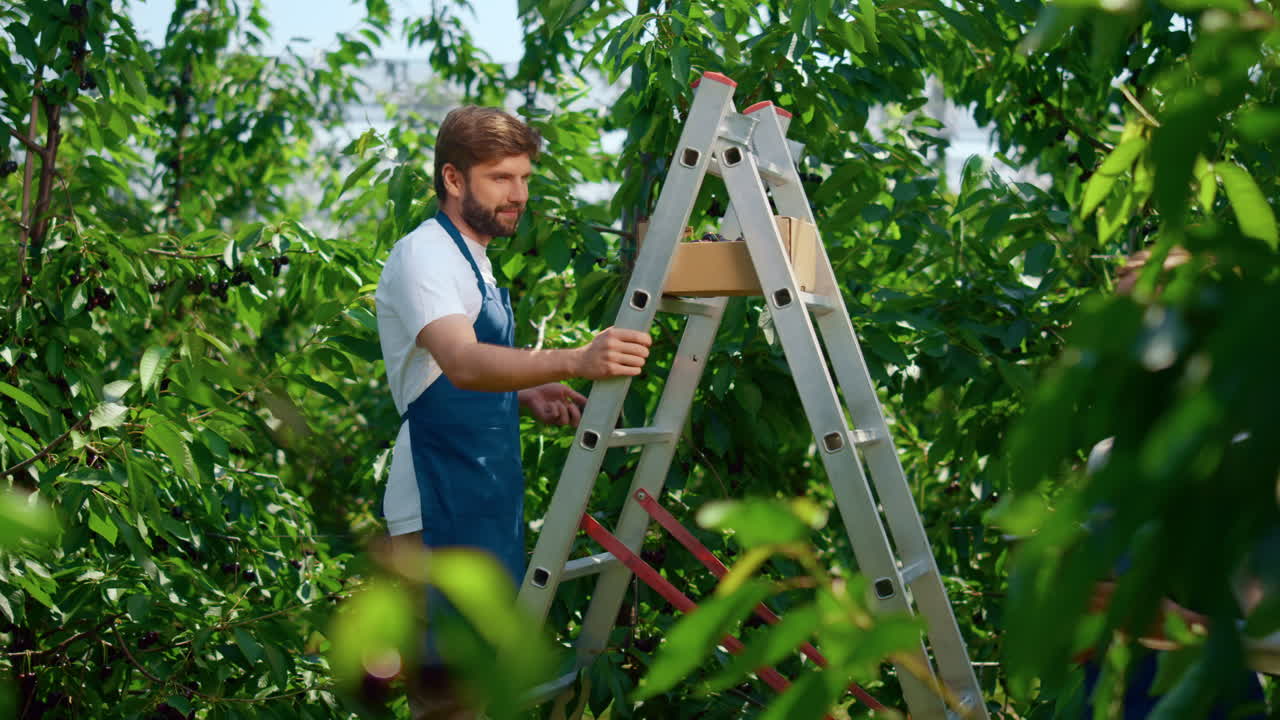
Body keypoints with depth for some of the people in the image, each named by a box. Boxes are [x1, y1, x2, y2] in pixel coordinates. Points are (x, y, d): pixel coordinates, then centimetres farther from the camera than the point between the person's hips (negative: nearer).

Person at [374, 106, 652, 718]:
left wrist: (526, 398, 7)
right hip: (441, 509, -10)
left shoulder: (473, 257, 17)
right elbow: (463, 364, -33)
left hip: (486, 501, 10)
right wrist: (576, 361, -47)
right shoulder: (424, 255, -14)